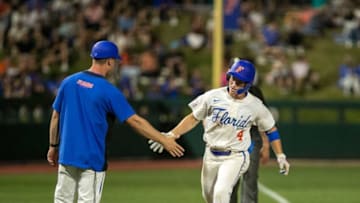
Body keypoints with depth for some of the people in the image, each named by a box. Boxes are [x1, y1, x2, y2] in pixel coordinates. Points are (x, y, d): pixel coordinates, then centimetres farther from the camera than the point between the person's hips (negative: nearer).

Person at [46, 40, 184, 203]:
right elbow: (135, 121, -14)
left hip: (66, 154, 5)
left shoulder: (69, 82, 2)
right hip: (92, 159, -5)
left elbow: (56, 117, 8)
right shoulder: (109, 91, -12)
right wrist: (164, 140, -11)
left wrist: (53, 146, 19)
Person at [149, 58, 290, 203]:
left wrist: (280, 156, 1)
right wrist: (171, 135, -10)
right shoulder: (213, 97, -9)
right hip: (211, 156, 3)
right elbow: (193, 118, 1)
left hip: (235, 157, -3)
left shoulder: (255, 106, -9)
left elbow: (271, 129, 6)